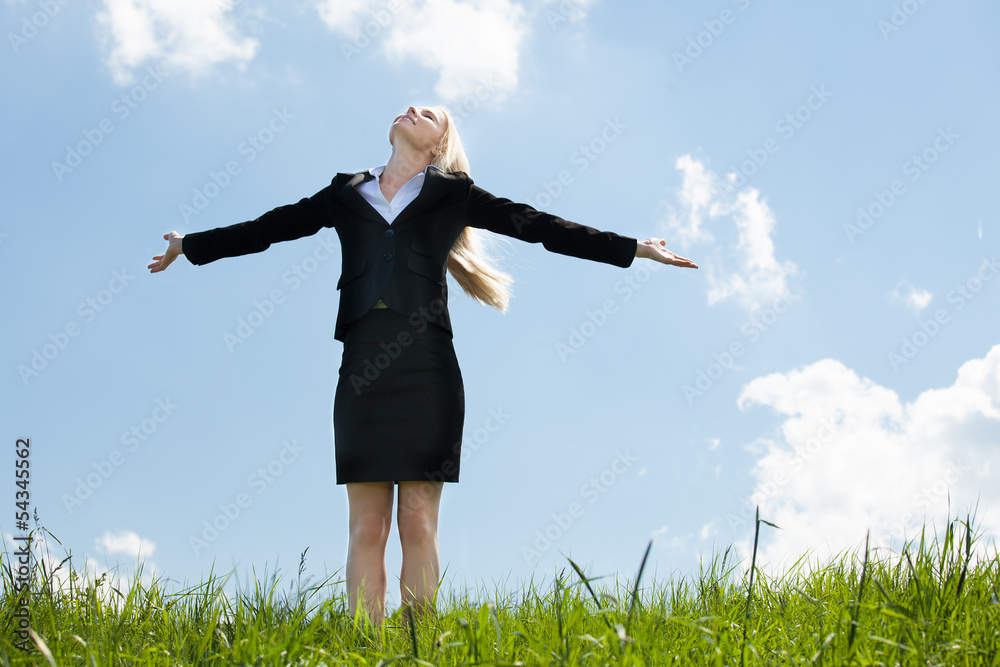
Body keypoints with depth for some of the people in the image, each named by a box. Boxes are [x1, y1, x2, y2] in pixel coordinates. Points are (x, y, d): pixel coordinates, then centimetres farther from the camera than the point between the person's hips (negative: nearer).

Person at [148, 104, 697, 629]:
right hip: (363, 365, 2)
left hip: (426, 368, -2)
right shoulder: (346, 194, 20)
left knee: (418, 522, -6)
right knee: (366, 524, -3)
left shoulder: (452, 193, 14)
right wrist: (190, 245, 35)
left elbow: (538, 226, 13)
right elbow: (269, 228, 28)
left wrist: (634, 249, 11)